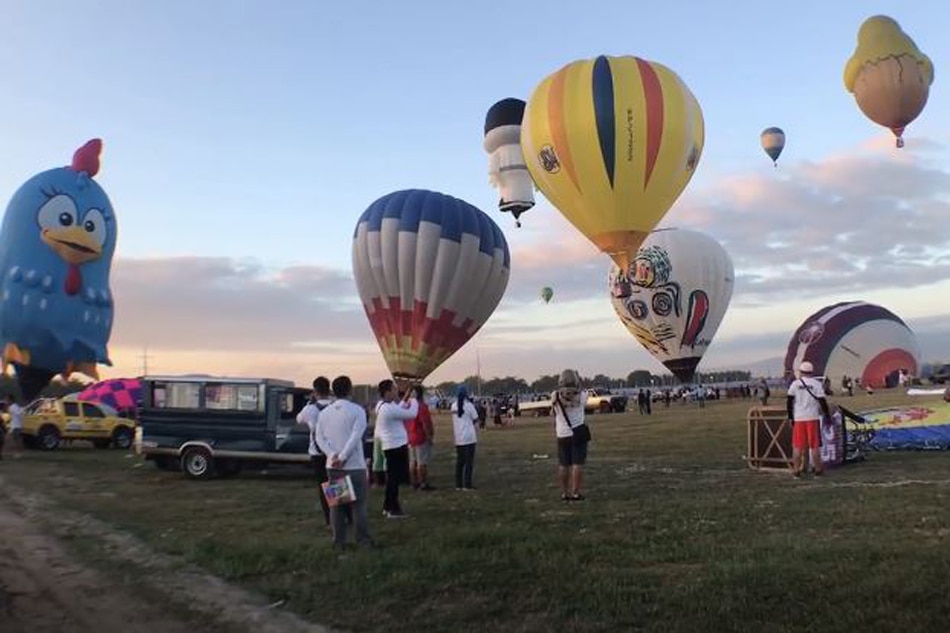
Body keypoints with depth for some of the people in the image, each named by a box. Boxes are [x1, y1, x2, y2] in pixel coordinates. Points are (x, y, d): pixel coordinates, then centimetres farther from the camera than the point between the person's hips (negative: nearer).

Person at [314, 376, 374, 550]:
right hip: (354, 465, -4)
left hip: (332, 466, 5)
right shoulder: (357, 410, -9)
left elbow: (319, 437, 0)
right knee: (358, 503, 4)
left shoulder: (325, 412, 7)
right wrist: (343, 457, -17)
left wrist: (333, 455, -8)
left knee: (336, 504, 11)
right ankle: (363, 540, 7)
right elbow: (355, 437, -18)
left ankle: (339, 541, 14)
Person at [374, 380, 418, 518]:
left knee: (392, 477, 17)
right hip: (396, 446, -10)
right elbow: (412, 414, -19)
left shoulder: (382, 405, 8)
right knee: (395, 478, -3)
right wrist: (414, 401, -3)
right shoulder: (389, 408, -23)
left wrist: (405, 400, 16)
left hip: (391, 446, 10)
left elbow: (398, 412, 21)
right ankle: (393, 509, 4)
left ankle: (388, 507, 24)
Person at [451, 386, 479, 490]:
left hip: (458, 438, 5)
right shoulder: (469, 405, -10)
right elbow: (475, 419, -4)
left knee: (459, 461, 12)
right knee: (469, 462, 1)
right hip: (469, 438, -5)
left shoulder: (454, 406, 4)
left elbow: (455, 420, 12)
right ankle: (467, 485, 1)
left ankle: (458, 485, 14)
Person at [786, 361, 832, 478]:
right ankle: (818, 469, 14)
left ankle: (796, 470, 9)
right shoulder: (817, 384, -2)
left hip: (798, 418, 1)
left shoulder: (795, 384, 2)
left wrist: (790, 417, 8)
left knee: (797, 446, 7)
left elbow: (789, 401, 0)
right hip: (812, 417, -1)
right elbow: (822, 401, -4)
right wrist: (827, 416, 5)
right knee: (814, 445, 8)